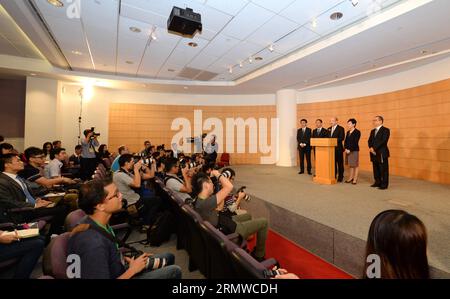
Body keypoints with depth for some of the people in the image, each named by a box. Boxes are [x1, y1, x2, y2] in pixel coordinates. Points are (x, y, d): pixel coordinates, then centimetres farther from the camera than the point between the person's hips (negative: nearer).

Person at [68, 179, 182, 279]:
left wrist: (125, 259, -2)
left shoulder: (98, 223, -8)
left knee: (168, 257, 14)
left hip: (119, 269, 8)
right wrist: (132, 270, -19)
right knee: (174, 271, -3)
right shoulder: (93, 244, -37)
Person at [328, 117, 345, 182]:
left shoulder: (340, 128, -4)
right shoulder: (329, 129, 15)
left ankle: (340, 177, 10)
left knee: (340, 163, 2)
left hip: (338, 148, -5)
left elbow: (342, 138, -14)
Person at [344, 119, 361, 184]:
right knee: (350, 165, 11)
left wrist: (350, 149, -17)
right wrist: (346, 148, -1)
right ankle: (351, 177, 19)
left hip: (354, 150, -7)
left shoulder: (357, 132, -7)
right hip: (348, 150, 7)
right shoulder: (348, 132, 15)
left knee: (355, 165, -1)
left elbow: (355, 142, -14)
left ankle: (355, 179, 5)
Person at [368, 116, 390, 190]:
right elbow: (370, 141, 11)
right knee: (376, 169, 11)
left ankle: (384, 184, 6)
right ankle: (377, 182, 21)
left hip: (382, 153, -7)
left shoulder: (385, 130, -5)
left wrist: (374, 148, -18)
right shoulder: (373, 131, 18)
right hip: (374, 153, 7)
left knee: (383, 169, -2)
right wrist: (371, 148, -7)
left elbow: (383, 141, -16)